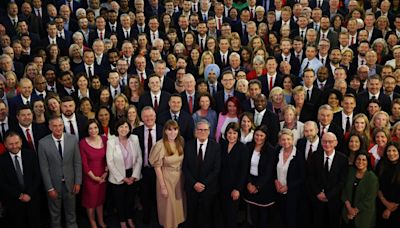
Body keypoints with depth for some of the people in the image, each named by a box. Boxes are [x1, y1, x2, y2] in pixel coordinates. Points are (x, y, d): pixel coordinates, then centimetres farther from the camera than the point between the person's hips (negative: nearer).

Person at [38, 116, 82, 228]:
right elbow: (44, 167, -10)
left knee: (71, 211, 18)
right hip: (54, 184, -1)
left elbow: (77, 162, -3)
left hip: (70, 182, 1)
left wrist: (78, 182, -4)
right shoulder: (43, 143, -14)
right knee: (55, 213, 17)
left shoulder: (73, 139, -9)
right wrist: (50, 188, -9)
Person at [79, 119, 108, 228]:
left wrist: (105, 173, -4)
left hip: (103, 176, 3)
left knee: (100, 199, 19)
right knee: (90, 200, 14)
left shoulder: (104, 139, -7)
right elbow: (84, 163, -13)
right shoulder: (83, 143, -17)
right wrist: (94, 177, -10)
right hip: (90, 177, -3)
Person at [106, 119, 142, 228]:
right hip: (118, 177, -2)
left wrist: (134, 176, -8)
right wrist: (122, 178, -11)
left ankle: (130, 219, 41)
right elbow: (110, 162, -13)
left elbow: (139, 158, -3)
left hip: (133, 175, 2)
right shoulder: (111, 141, -14)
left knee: (131, 198, 18)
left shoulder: (134, 139, -7)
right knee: (119, 200, 14)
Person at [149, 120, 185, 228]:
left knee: (178, 204, 20)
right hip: (166, 179, -5)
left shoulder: (180, 141, -5)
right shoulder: (160, 145, -21)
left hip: (179, 178, 5)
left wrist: (182, 177, 4)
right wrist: (163, 186, -14)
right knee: (168, 205, 11)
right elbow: (157, 167, -15)